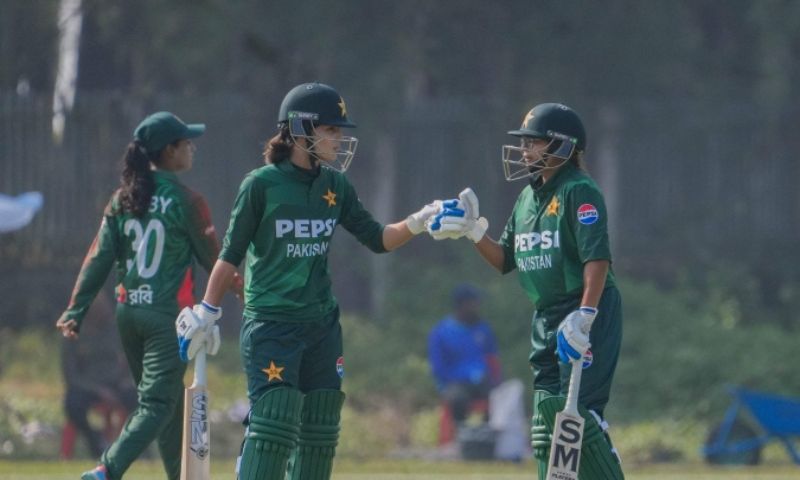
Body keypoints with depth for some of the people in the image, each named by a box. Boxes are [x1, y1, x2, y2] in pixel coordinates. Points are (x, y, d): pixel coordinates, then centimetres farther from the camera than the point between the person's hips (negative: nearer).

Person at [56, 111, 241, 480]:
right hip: (169, 312, -6)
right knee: (157, 405, -9)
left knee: (166, 401, 19)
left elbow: (98, 259, 1)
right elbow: (213, 260, -2)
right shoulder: (185, 201, -9)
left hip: (127, 312, 6)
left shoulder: (123, 199, 6)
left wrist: (75, 311, -1)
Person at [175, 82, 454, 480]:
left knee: (319, 432, 8)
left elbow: (377, 240, 10)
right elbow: (231, 255, -4)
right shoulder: (261, 185, -9)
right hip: (269, 324, -6)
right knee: (274, 425, -15)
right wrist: (206, 313, -3)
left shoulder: (335, 187, 7)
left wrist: (418, 223, -7)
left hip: (322, 326, 6)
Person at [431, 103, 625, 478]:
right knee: (548, 413, 7)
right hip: (546, 319, 9)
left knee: (579, 411, -15)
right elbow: (505, 261, 20)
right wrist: (472, 231, 5)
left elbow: (597, 258, -21)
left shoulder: (579, 192, -11)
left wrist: (585, 316, -30)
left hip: (591, 314, -9)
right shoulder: (527, 198, 14)